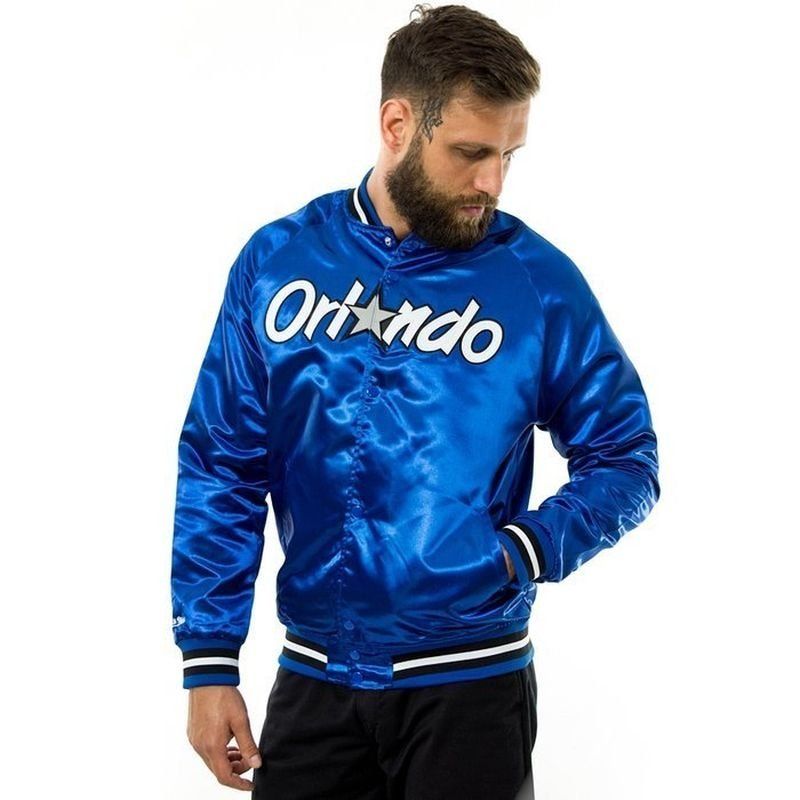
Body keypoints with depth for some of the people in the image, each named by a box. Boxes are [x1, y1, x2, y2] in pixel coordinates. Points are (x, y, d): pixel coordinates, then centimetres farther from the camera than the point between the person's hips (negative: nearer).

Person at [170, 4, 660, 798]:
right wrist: (208, 660, -2)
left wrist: (527, 552, -18)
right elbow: (221, 468, 2)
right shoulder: (279, 260, -2)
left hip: (471, 682, -2)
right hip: (313, 677, 2)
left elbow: (626, 460, 0)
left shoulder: (538, 279, -7)